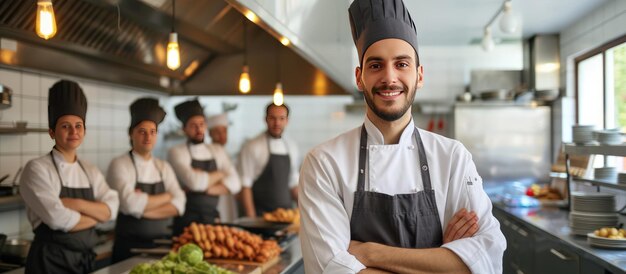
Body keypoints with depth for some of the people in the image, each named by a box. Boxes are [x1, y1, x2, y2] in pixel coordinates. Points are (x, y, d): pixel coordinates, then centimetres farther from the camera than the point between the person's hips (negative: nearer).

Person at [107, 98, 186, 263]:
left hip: (162, 244, 4)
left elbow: (178, 205, -4)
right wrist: (166, 197, -9)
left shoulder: (164, 167, 8)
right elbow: (130, 204, -22)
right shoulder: (119, 165, -7)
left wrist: (143, 207, -16)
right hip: (129, 248, -4)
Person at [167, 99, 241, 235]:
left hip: (212, 218, 4)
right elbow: (194, 182, -22)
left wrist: (205, 187, -14)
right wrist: (219, 174, -4)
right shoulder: (176, 152, -6)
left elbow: (234, 183, -1)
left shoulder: (218, 151, 10)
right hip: (187, 221, -4)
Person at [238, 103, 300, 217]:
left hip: (287, 212, 5)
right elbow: (245, 185, -11)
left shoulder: (291, 147, 9)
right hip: (261, 215, -5)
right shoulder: (251, 147, -8)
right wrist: (251, 219, -15)